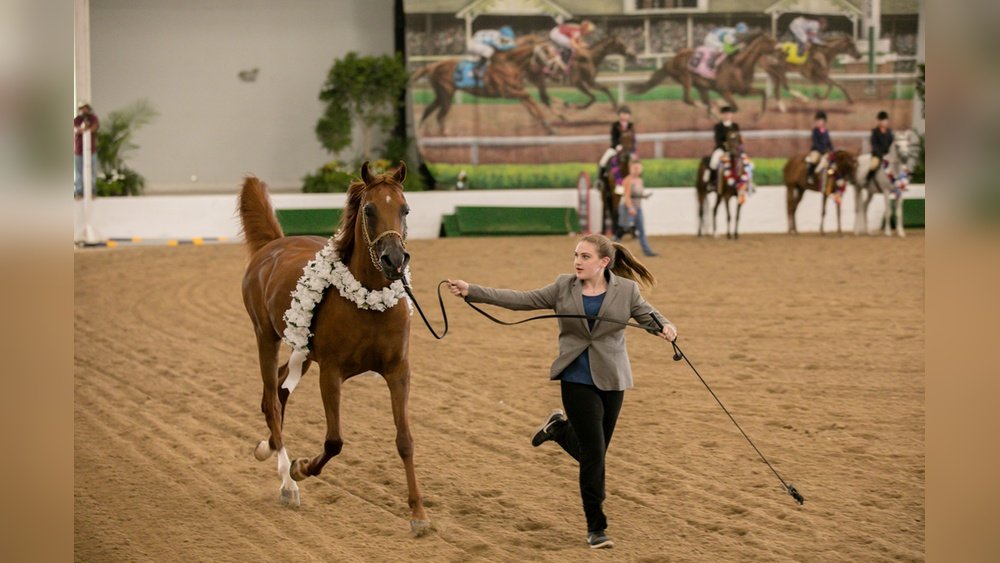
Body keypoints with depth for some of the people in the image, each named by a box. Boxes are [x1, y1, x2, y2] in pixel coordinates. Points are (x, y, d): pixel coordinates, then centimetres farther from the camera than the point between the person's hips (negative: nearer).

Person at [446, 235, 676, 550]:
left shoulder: (626, 290, -1)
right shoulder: (564, 287, 0)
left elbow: (648, 316, -1)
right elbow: (522, 300, -2)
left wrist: (666, 328, -26)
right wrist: (471, 291, -9)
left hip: (611, 380, 1)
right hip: (576, 379, -1)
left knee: (592, 452, 9)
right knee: (594, 452, -7)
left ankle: (559, 428, 42)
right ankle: (595, 527, 5)